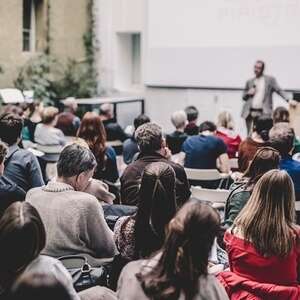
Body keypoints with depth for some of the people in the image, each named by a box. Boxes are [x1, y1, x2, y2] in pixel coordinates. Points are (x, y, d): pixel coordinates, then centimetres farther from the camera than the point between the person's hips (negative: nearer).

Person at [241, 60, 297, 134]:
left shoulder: (270, 79, 6)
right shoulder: (249, 82, 15)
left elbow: (279, 90, -1)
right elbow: (244, 97, 21)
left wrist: (288, 100, -14)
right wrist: (248, 93, -2)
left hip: (263, 113, -3)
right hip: (250, 112, 3)